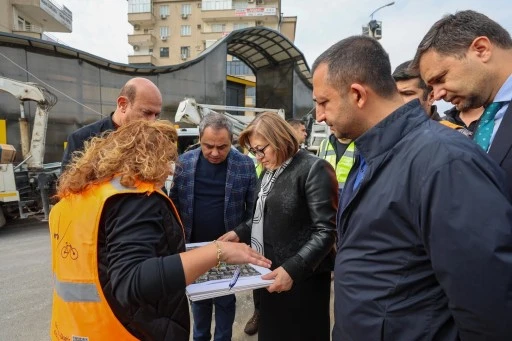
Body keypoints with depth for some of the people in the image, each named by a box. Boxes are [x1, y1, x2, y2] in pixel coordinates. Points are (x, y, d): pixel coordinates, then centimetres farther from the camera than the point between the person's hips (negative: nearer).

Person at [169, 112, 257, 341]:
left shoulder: (245, 165, -11)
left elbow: (253, 208, -4)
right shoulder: (185, 162, -6)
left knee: (225, 299, 14)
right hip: (194, 246, 3)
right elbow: (174, 202, 2)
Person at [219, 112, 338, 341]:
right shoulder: (270, 170, 10)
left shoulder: (313, 169, -15)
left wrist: (294, 269, -26)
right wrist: (241, 233, 6)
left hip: (303, 278, -7)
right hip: (272, 273, 7)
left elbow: (325, 231, -19)